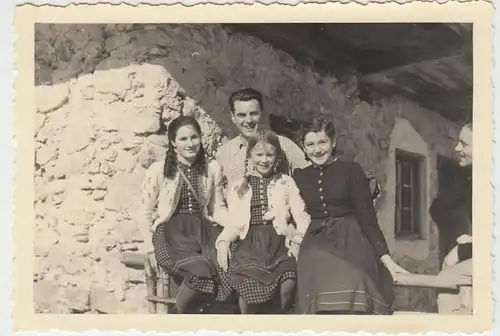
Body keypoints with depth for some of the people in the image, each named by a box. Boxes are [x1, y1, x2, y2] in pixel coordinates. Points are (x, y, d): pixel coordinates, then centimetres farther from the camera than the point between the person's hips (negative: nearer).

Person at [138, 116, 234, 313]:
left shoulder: (212, 169, 7)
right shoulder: (158, 170, -1)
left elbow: (218, 208, 11)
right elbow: (146, 211, 6)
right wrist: (153, 240, -5)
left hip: (203, 228, 3)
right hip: (172, 230, -3)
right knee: (202, 269, -31)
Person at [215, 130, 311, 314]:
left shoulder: (286, 183, 15)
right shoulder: (238, 187, 18)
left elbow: (300, 214, 4)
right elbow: (234, 221, 13)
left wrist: (301, 239, -15)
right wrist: (223, 241, -7)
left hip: (278, 240, 0)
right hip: (250, 241, 1)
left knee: (288, 284, -27)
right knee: (248, 284, -27)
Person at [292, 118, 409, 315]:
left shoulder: (352, 170, 4)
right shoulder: (300, 176, 14)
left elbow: (367, 216, 0)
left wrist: (385, 256, -7)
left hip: (350, 241, -2)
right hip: (317, 245, 2)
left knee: (353, 287, -32)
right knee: (326, 285, -30)